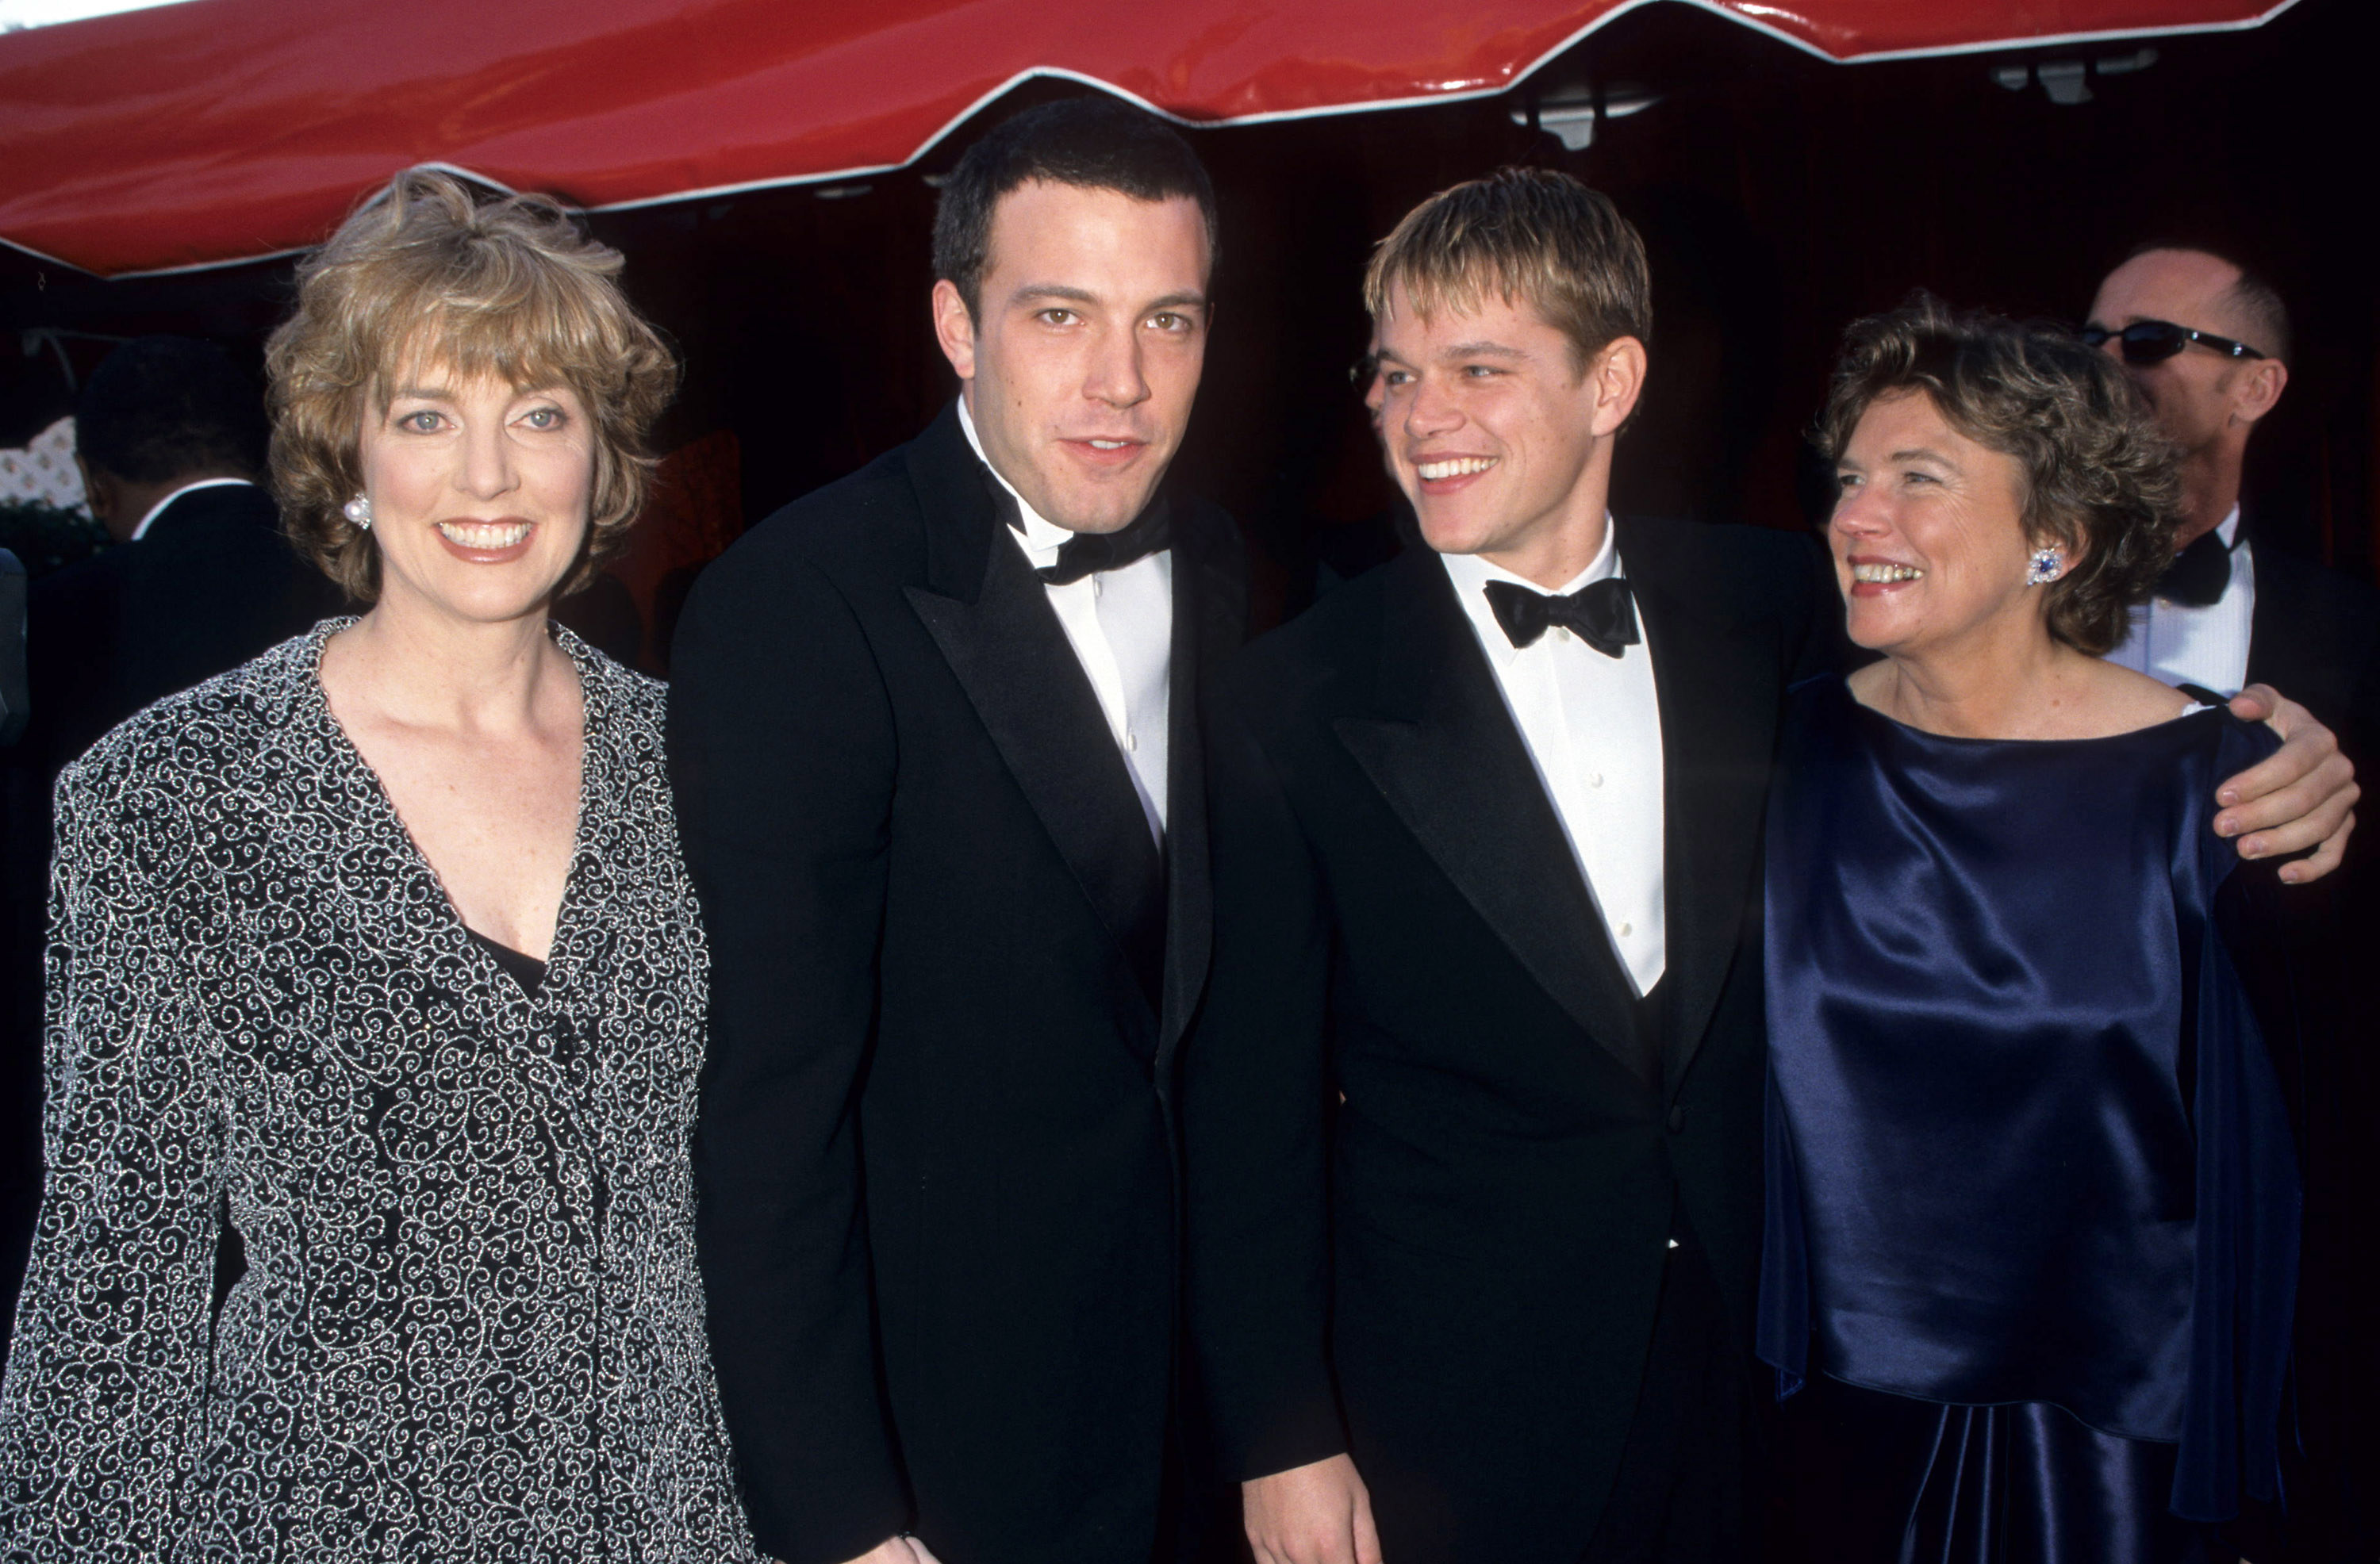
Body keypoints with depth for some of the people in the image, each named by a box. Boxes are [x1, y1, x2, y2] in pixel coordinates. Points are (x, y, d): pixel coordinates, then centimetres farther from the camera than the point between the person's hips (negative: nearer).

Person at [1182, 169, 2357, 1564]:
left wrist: (2255, 784, -9)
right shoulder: (1295, 707, -10)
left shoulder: (1775, 604, -1)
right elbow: (1253, 1100, -7)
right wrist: (1280, 1440, -7)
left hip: (1754, 1367, 3)